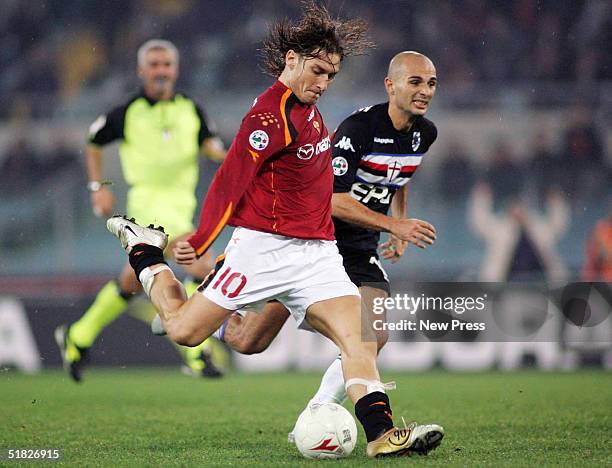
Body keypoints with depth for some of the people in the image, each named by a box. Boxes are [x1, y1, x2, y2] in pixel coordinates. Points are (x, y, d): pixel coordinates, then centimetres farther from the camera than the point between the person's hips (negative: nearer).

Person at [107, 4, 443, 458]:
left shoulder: (307, 108, 13)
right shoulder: (272, 116, -16)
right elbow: (230, 181, -18)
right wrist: (198, 245, -20)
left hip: (317, 251, 8)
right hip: (265, 248, -7)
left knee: (359, 337, -12)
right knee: (184, 330, 1)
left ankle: (380, 433, -20)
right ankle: (143, 248, 27)